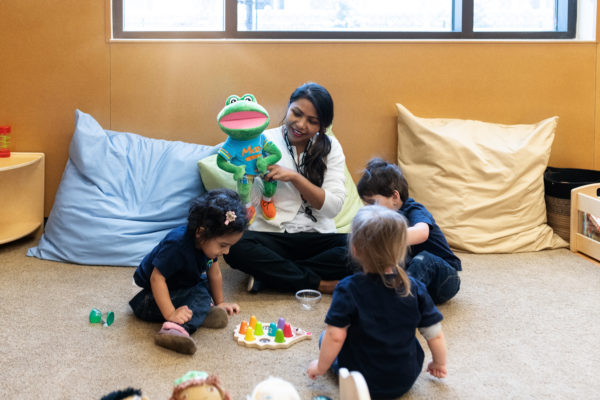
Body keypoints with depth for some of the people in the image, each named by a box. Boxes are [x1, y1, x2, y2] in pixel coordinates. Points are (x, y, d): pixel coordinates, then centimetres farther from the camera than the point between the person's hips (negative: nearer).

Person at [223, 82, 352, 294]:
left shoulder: (330, 147, 7)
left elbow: (333, 206, -5)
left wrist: (294, 176, -15)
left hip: (318, 236, 2)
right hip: (271, 234, -1)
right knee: (235, 247, -34)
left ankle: (268, 274, -20)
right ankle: (319, 283, -22)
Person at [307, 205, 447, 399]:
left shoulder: (348, 289, -20)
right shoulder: (415, 288, -11)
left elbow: (335, 336, -22)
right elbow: (434, 334, -5)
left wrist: (320, 367, -6)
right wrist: (439, 363, 14)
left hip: (361, 382, -4)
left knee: (325, 338, 16)